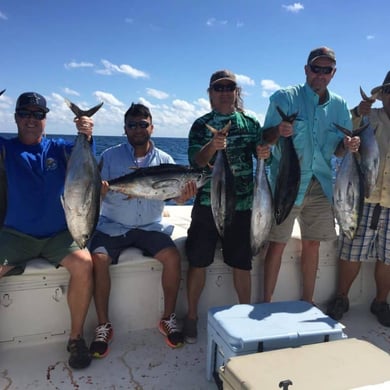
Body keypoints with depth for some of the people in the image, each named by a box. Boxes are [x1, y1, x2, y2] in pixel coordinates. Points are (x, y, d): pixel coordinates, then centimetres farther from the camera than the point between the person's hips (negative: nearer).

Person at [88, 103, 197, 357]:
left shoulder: (164, 160, 5)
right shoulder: (110, 156, 2)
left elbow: (176, 193, -3)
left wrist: (184, 195, -28)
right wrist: (99, 190, -29)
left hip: (150, 227, 1)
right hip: (113, 227, 0)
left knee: (173, 257, -23)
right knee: (98, 259, -26)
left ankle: (168, 318, -3)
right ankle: (103, 326, -9)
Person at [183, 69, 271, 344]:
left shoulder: (251, 123, 8)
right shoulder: (201, 125, 2)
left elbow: (263, 156, 10)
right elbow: (195, 162, -10)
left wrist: (265, 153, -14)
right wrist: (212, 146, -30)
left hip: (243, 204, 2)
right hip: (208, 203, -1)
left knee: (242, 263, 9)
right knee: (198, 262, 1)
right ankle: (191, 317, 18)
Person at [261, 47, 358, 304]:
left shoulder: (339, 106, 9)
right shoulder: (285, 97, -4)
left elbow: (337, 150, 12)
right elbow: (265, 139, -6)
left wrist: (347, 145, -11)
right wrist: (278, 131, -28)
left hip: (321, 184, 5)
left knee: (313, 244, 11)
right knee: (278, 243, -1)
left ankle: (307, 303, 25)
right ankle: (267, 302, 12)